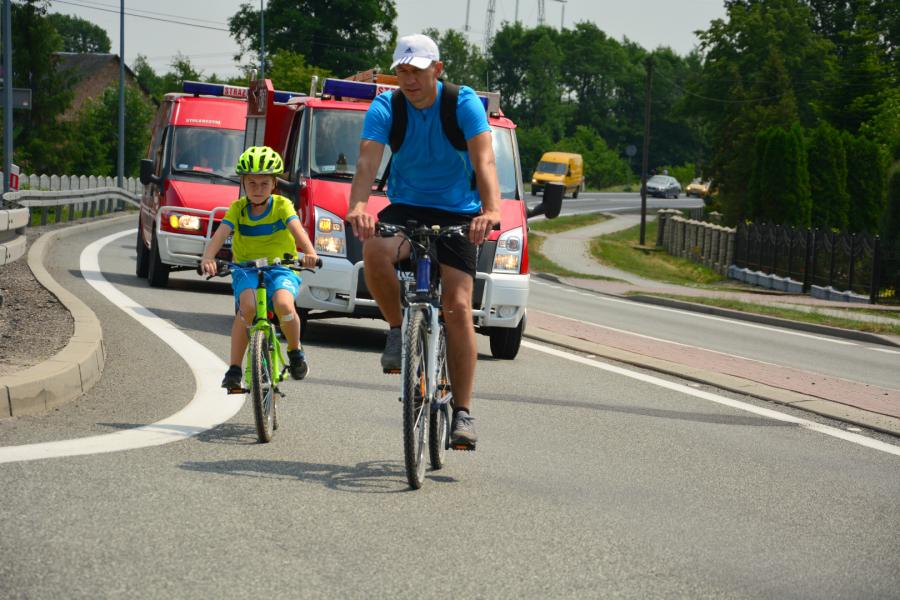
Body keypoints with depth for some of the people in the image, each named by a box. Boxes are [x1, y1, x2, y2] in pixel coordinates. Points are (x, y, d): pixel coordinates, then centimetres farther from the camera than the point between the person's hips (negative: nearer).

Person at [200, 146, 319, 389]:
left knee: (284, 305, -32)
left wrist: (309, 252, -42)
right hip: (247, 268, 1)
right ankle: (234, 368, -22)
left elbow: (296, 228, -20)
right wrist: (208, 258, -36)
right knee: (247, 306, -31)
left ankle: (295, 351, -1)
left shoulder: (282, 205, -2)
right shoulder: (238, 209, 1)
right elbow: (220, 234, -15)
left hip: (281, 268, -1)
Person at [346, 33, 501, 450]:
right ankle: (398, 331, -10)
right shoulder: (385, 108, -8)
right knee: (374, 249, -34)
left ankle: (462, 412, -6)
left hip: (457, 213, -1)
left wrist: (491, 210, -43)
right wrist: (358, 207, -43)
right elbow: (367, 161, -22)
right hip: (405, 207, 1)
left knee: (458, 307, -13)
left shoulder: (463, 103, -11)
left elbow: (484, 160, -24)